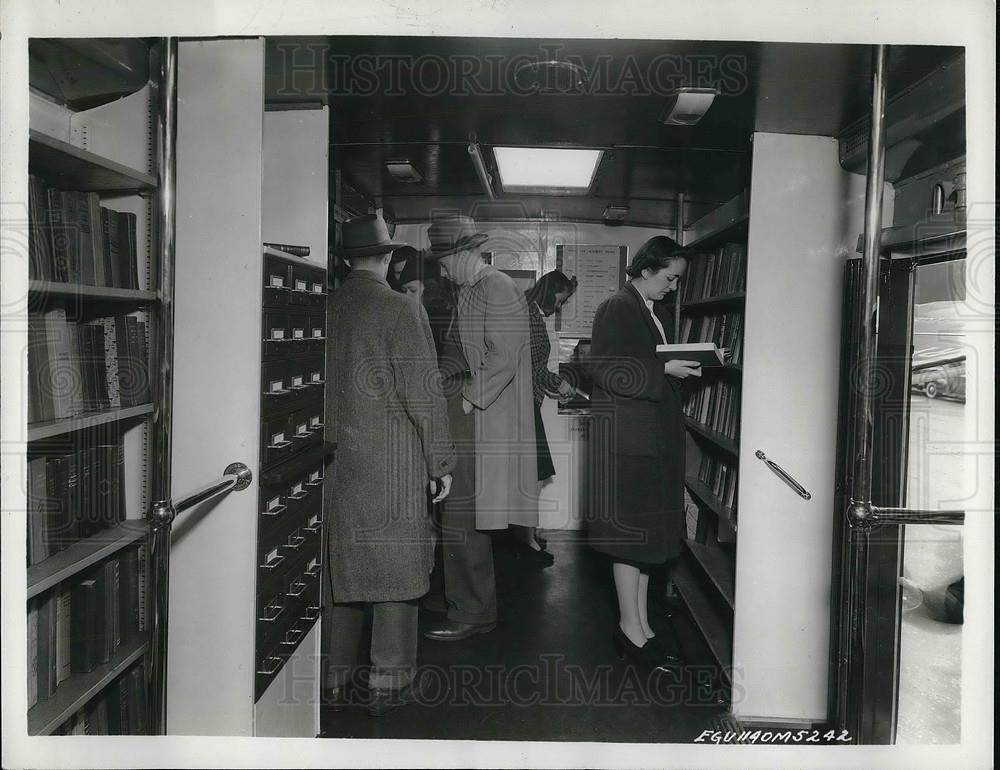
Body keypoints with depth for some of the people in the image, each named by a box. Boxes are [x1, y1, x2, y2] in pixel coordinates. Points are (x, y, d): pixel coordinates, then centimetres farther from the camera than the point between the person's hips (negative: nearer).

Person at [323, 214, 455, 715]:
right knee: (395, 567, 5)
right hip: (394, 462, -5)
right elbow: (424, 394, -11)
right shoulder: (402, 311, -10)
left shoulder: (324, 309, 3)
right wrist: (441, 462, -4)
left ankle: (333, 678, 23)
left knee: (337, 565, 13)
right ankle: (388, 682, 12)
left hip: (334, 462, 5)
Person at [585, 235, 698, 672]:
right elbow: (606, 371, -19)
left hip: (657, 435, 9)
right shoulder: (615, 310, -10)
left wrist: (692, 364, 8)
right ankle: (631, 629, 7)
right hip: (626, 435, -9)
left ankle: (640, 626, 21)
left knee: (648, 529, 12)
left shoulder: (659, 315, 16)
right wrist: (664, 370, -22)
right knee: (630, 528, -3)